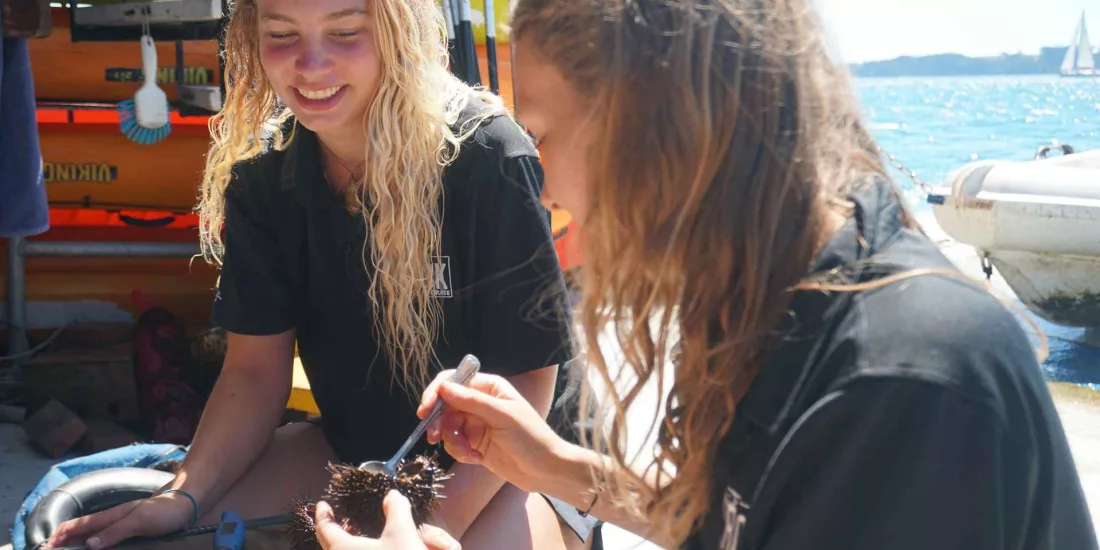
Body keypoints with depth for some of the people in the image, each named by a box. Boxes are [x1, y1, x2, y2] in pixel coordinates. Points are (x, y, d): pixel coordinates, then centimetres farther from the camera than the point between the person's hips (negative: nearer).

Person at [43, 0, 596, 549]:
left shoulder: (489, 158, -24)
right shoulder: (263, 171, -8)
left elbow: (526, 374, -19)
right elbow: (256, 367, -4)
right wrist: (183, 495, -19)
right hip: (348, 446, 5)